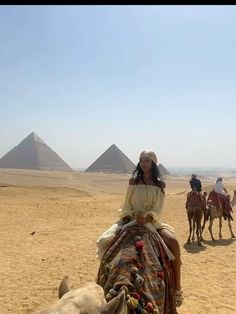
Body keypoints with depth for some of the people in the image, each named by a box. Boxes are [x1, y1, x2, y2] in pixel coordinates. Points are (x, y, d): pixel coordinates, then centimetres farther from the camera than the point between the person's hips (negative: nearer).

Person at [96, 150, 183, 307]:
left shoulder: (160, 185, 1)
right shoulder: (133, 181, 3)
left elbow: (158, 210, -7)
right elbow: (126, 205, 3)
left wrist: (146, 218, -25)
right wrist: (127, 219, -15)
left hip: (151, 222, -1)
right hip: (131, 221, 1)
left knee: (173, 242, -26)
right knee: (105, 241, -21)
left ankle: (177, 288, -11)